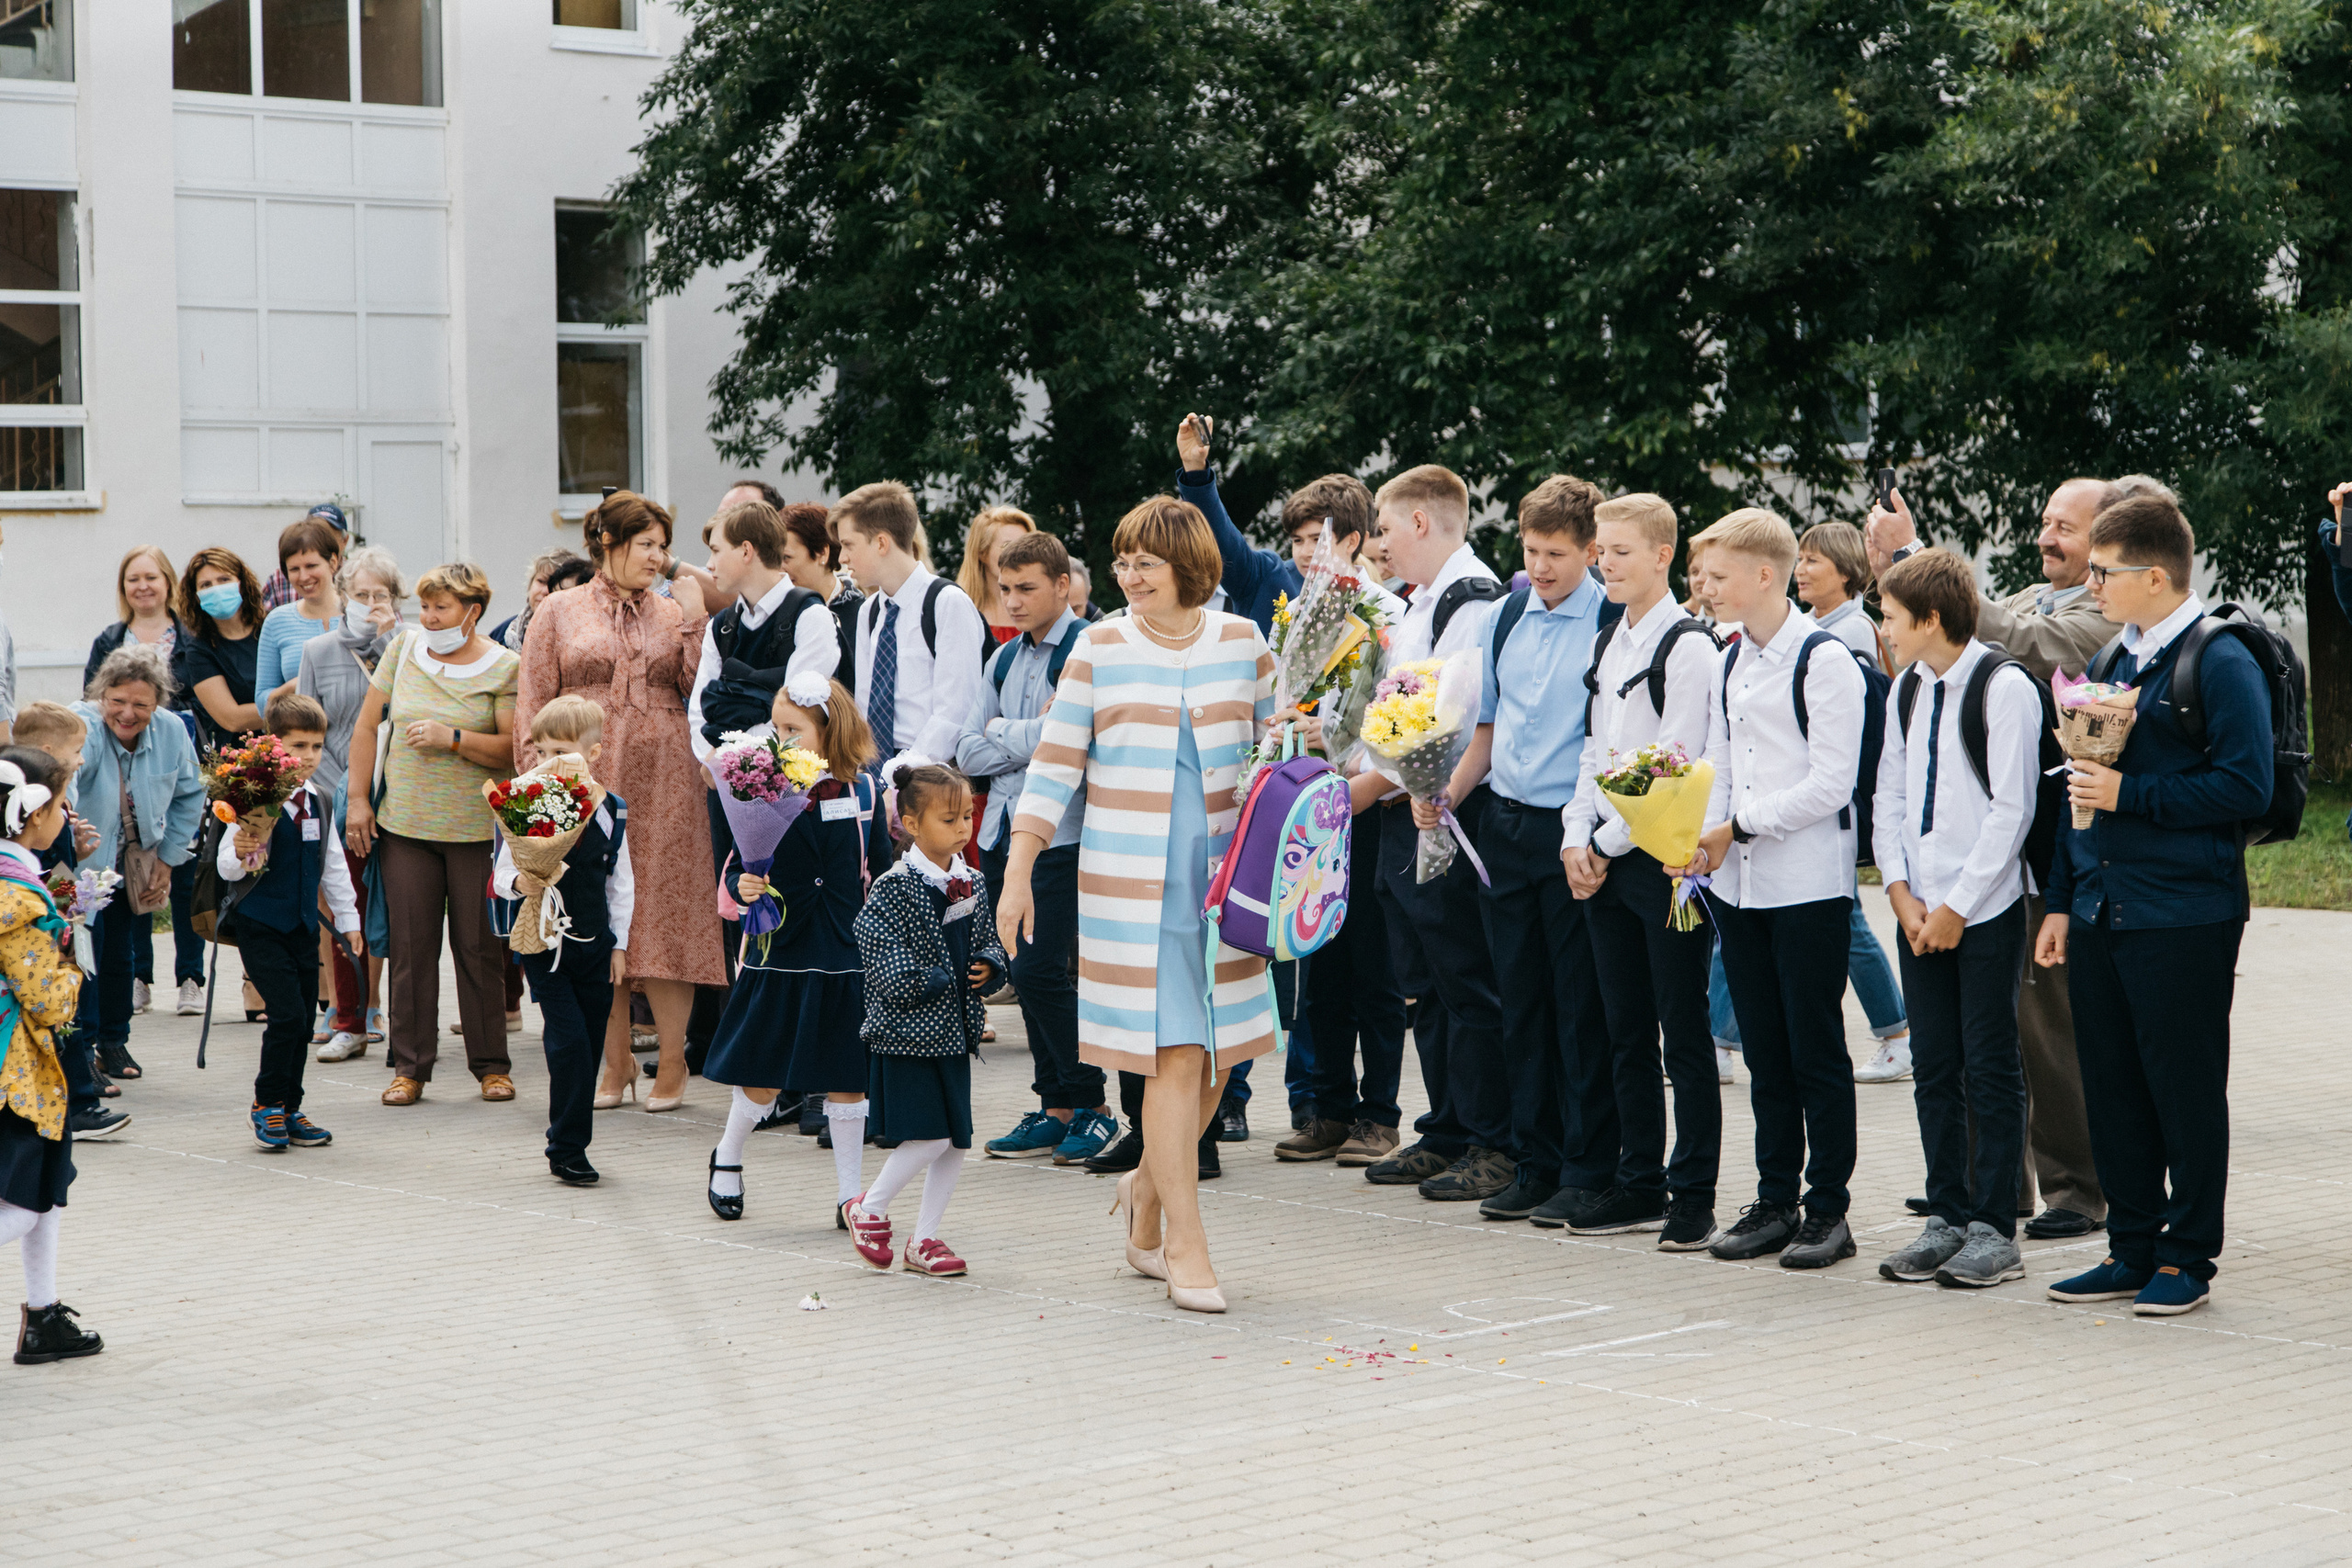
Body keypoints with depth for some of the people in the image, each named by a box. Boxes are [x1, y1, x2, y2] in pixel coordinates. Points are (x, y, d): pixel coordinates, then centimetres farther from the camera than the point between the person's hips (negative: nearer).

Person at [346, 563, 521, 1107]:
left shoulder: (502, 668, -4)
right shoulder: (405, 649, 6)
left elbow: (514, 750, -8)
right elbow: (366, 725, 12)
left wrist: (454, 739, -19)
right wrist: (357, 798, 7)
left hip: (475, 827, -3)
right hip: (404, 821, 3)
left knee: (479, 947, 1)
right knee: (409, 945, 3)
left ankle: (491, 1064, 11)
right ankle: (409, 1067, 10)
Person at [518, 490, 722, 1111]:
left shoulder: (672, 613, 11)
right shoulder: (558, 612, 6)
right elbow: (533, 706, 3)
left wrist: (694, 617, -5)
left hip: (663, 782, 1)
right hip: (588, 783, -1)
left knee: (664, 915, -1)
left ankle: (673, 1062, 8)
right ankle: (615, 1062, 13)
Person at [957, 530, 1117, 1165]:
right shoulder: (1004, 661, 18)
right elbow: (968, 753, 11)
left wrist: (1003, 733, -5)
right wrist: (1032, 741, -5)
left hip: (1059, 833, -7)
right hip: (1002, 833, 7)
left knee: (1040, 969, -13)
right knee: (1025, 974, 8)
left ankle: (1092, 1105, -2)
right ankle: (1055, 1108, 15)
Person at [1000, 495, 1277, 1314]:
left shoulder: (1241, 642, 7)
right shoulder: (1100, 648, 2)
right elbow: (1055, 764, 3)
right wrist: (1018, 871, -2)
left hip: (1222, 876, 3)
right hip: (1129, 882, -3)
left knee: (1216, 1053, 5)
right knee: (1175, 1056, -9)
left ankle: (1148, 1188, 30)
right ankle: (1183, 1245, -3)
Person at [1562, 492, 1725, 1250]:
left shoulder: (1688, 646, -10)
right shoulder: (1611, 645, 15)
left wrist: (1609, 846, -10)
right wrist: (1577, 840, 5)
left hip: (1662, 860, -8)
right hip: (1603, 861, 8)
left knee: (1683, 1033, -3)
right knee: (1626, 1034, 11)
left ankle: (1693, 1195, 1)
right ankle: (1640, 1183, 19)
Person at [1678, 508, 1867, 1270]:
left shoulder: (1824, 660, -10)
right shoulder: (1731, 662, 13)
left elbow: (1830, 784, -15)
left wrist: (1740, 826, -13)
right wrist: (1701, 836, -1)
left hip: (1809, 883, -7)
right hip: (1739, 884, 7)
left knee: (1815, 1051, -1)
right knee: (1764, 1050, 10)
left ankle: (1828, 1208, 6)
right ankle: (1775, 1202, 17)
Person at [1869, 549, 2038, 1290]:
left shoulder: (2005, 687, -10)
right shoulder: (1907, 691, 11)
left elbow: (2011, 808, -12)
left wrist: (1957, 907, -12)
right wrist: (1901, 892, 2)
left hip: (1986, 910, -6)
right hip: (1920, 912, 6)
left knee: (1991, 1069, -1)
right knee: (1934, 1070, 9)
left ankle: (1994, 1230, 4)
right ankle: (1947, 1218, 17)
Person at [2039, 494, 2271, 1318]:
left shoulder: (2220, 663, -9)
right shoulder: (2112, 662, 15)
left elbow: (2245, 787, -17)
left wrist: (2129, 794, -17)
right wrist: (2062, 901, 17)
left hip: (2184, 917, -8)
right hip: (2102, 911, 8)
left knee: (2186, 1089, 1)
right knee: (2112, 1088, 10)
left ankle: (2187, 1258, 10)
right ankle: (2132, 1249, 20)